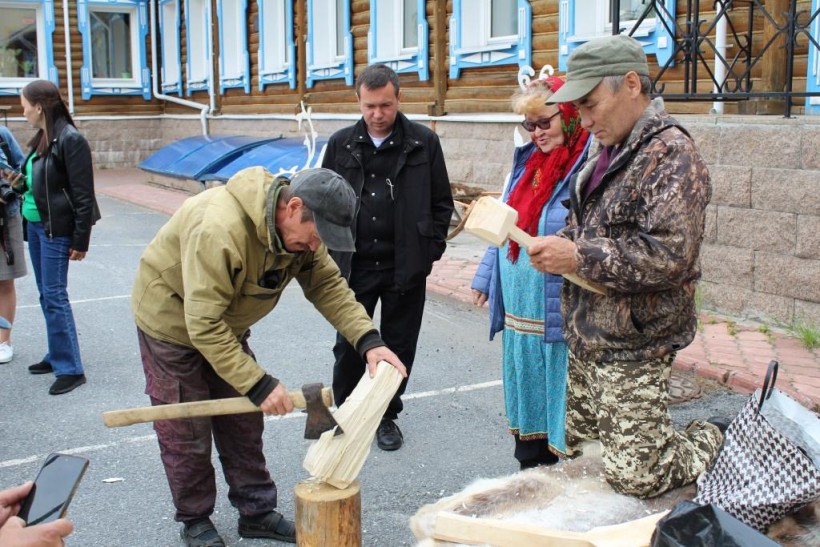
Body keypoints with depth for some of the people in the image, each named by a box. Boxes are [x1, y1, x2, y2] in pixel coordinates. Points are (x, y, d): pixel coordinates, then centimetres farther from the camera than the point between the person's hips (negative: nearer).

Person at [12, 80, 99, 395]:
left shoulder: (70, 140, -16)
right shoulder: (42, 138, 11)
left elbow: (83, 195, -17)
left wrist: (80, 241, -17)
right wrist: (21, 183, 7)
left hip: (56, 229, -9)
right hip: (35, 225, 9)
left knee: (54, 296, -7)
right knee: (46, 294, 15)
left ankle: (70, 369, 1)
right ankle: (57, 355, 27)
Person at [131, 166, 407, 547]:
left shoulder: (299, 228, -15)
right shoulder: (219, 230, -40)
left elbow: (327, 284, -12)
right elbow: (203, 324, -38)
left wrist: (368, 340, -27)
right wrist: (258, 385, -37)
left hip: (226, 324, 7)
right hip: (173, 319, -7)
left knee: (242, 422, 10)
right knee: (187, 431, 2)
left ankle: (256, 512, 23)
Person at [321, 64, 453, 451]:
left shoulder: (424, 143, -1)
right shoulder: (341, 144, 3)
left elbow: (441, 203, 4)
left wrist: (430, 250, -3)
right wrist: (332, 252, 3)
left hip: (405, 267, -1)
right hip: (353, 266, 1)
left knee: (399, 346, 10)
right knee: (348, 345, 8)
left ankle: (386, 416, 28)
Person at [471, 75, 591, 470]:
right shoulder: (528, 160, 13)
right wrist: (486, 277, 18)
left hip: (559, 313, -8)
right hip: (518, 309, 8)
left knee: (558, 401, 1)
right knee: (525, 393, 18)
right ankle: (530, 475, 34)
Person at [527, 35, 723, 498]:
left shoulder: (672, 153, -17)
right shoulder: (608, 149, 11)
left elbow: (671, 256, -26)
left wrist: (579, 256, -22)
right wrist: (561, 245, 1)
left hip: (632, 347, -9)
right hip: (588, 338, 9)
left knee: (635, 476, -4)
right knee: (579, 453, 17)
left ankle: (718, 445, 21)